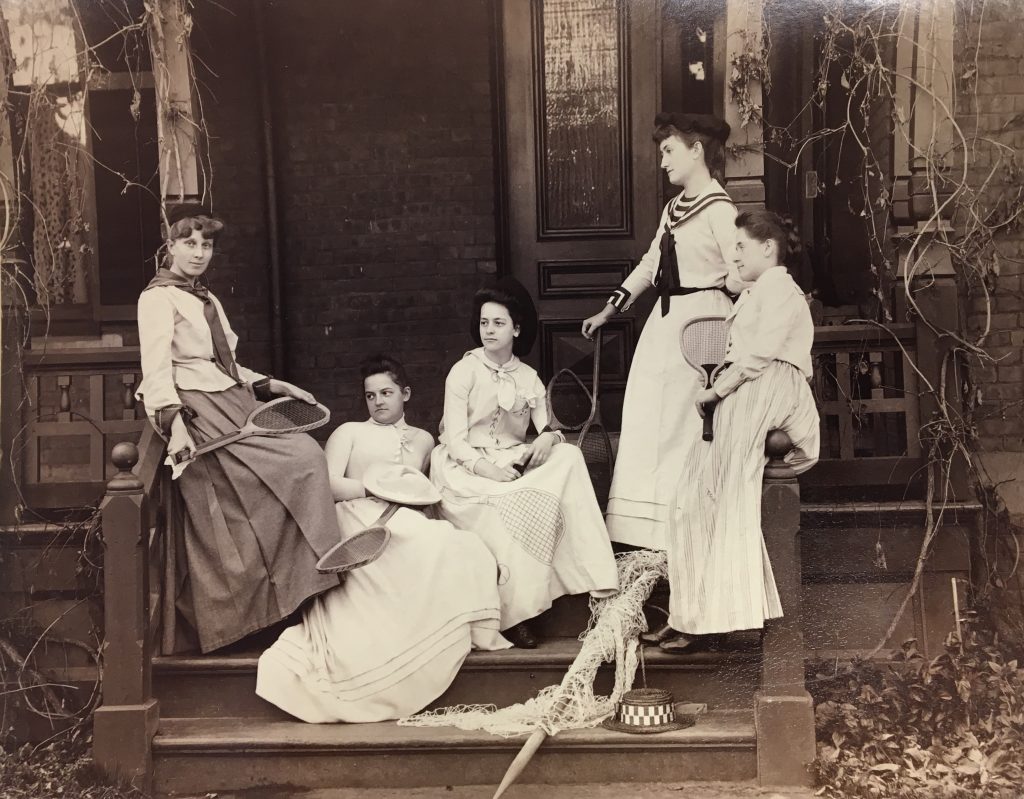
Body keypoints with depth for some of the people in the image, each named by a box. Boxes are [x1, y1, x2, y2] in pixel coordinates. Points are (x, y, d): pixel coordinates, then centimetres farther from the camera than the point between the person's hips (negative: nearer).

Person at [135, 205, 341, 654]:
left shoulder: (207, 300, 24)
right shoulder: (159, 298, -4)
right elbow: (157, 371, -15)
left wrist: (275, 387, 16)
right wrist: (174, 423, -28)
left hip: (232, 403, 9)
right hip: (198, 411, -9)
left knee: (307, 453, -8)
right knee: (300, 459, -18)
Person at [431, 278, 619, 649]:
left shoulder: (528, 377, 12)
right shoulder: (464, 371, -2)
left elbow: (548, 427, 5)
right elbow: (455, 439, -9)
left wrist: (548, 437, -20)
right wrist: (485, 466, -25)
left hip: (515, 466, 4)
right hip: (467, 471, -4)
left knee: (569, 456, -23)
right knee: (519, 504, -33)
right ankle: (514, 613, -27)